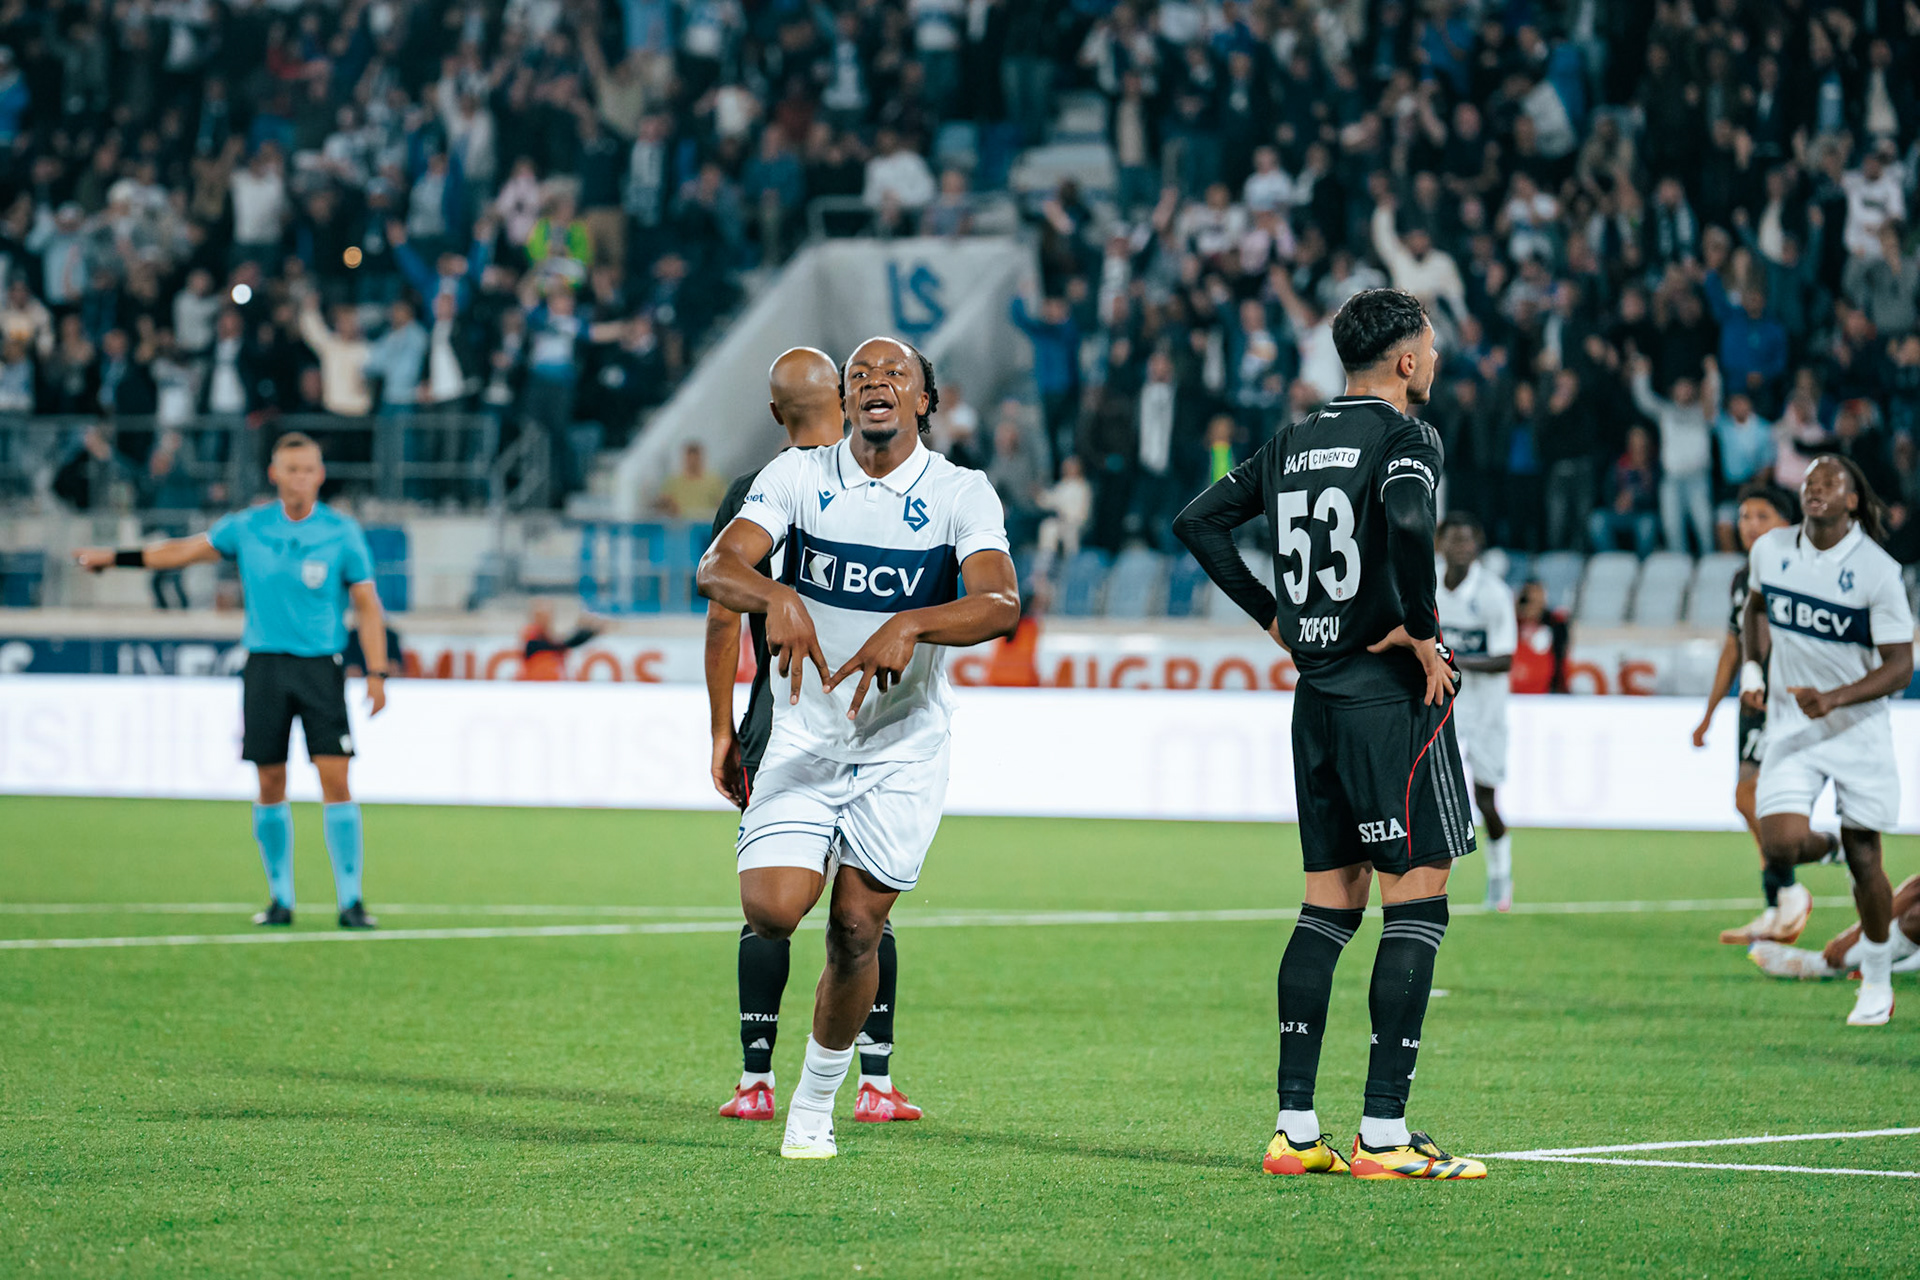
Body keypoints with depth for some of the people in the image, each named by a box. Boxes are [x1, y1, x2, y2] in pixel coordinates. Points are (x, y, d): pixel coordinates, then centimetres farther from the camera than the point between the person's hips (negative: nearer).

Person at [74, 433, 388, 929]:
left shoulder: (342, 532, -2)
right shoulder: (248, 527, 4)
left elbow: (367, 604, 0)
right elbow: (186, 550, 16)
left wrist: (377, 673, -7)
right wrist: (116, 557, 18)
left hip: (321, 665, -2)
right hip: (265, 663, 2)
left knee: (335, 780, -10)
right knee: (270, 786, 3)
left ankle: (350, 898, -7)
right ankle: (280, 897, 13)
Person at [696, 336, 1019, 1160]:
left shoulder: (961, 495, -6)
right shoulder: (799, 476, -2)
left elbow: (1000, 603, -21)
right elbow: (718, 566, -15)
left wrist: (910, 625, -39)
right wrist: (776, 597, -37)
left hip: (903, 745, 0)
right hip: (806, 733, 1)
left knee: (856, 929, -1)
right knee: (772, 911, -15)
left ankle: (815, 1105, 17)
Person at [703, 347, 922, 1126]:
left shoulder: (750, 498, 0)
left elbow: (723, 621, 0)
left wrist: (722, 731, 5)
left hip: (778, 724, 0)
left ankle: (756, 1082, 4)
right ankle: (876, 1084, 2)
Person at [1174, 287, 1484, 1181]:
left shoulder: (1295, 443, 13)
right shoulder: (1406, 438, -9)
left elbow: (1198, 522, 17)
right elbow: (1407, 524, -29)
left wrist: (1276, 618, 17)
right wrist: (1422, 633, -17)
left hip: (1316, 696, 8)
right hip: (1391, 696, -8)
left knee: (1328, 907, 11)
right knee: (1417, 906, -4)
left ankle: (1295, 1128, 8)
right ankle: (1383, 1135, -8)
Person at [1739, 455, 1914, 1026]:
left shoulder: (1877, 570, -15)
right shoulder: (1770, 549, -2)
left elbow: (1899, 666, -13)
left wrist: (1833, 699, -26)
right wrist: (1752, 667, 5)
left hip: (1859, 728, -2)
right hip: (1790, 726, 2)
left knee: (1863, 858, 2)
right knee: (1781, 848, -15)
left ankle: (1877, 981, 21)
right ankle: (1821, 845, 23)